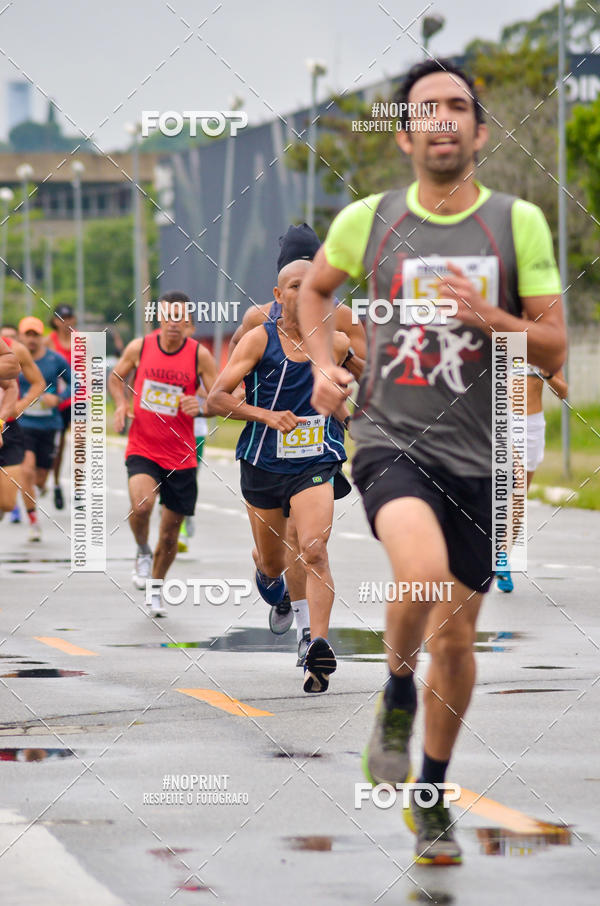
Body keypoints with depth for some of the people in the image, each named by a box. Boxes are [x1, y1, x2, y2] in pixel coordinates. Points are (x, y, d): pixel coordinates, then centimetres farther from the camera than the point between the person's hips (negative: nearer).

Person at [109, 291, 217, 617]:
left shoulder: (200, 355, -7)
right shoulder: (139, 347, -3)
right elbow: (116, 377, 16)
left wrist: (200, 406, -25)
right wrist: (120, 404, -3)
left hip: (181, 456, 1)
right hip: (142, 449, -1)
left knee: (170, 535, 8)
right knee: (141, 506, -30)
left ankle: (155, 590, 33)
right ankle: (142, 552, 2)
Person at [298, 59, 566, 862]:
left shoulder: (519, 223, -2)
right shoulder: (368, 220, 0)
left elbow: (555, 350, -1)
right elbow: (315, 289, 21)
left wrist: (487, 315, -18)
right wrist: (323, 366, 5)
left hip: (480, 455, 1)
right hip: (390, 439, -1)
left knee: (456, 630, 8)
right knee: (424, 569, -30)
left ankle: (431, 797, 28)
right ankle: (397, 699, 0)